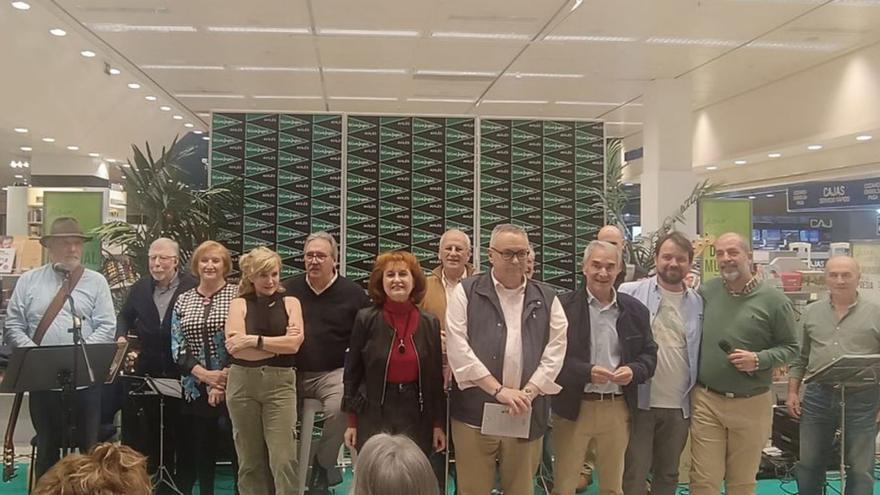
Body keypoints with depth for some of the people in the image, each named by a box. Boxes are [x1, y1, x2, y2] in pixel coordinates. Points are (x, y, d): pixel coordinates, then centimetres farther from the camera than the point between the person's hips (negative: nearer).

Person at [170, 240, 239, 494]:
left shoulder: (237, 296, -3)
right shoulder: (183, 301, 10)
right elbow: (177, 346, 5)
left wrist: (223, 382, -12)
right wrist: (204, 374, -9)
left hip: (233, 387, -3)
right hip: (197, 390, 4)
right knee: (201, 449, 9)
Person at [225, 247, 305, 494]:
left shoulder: (290, 303, 7)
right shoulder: (239, 304, 5)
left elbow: (294, 344, -6)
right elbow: (237, 349, -9)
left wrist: (255, 340, -9)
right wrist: (279, 344, -8)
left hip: (280, 383, 0)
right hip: (243, 383, 1)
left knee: (284, 460, -6)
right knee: (250, 461, 9)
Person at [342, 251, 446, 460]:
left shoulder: (430, 323, 3)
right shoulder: (366, 319, -2)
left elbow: (436, 376, 7)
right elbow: (352, 372, 1)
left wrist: (438, 424, 6)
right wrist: (352, 422, 0)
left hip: (416, 415, 2)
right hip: (374, 413, -1)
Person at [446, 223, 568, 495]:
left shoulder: (546, 298, 10)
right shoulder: (466, 292, 2)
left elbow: (555, 350, 3)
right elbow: (459, 348, -6)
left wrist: (527, 394, -9)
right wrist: (499, 390, -12)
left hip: (527, 413, 2)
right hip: (475, 411, -2)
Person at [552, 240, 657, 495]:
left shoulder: (635, 309, 6)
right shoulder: (564, 306, -7)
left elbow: (649, 354, 10)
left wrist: (633, 371, -10)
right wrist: (586, 371, -22)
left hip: (617, 407, 3)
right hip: (573, 407, -3)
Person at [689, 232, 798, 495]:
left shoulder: (773, 300, -6)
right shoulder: (705, 292, 2)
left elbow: (789, 347, 0)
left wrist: (758, 360, -17)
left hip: (751, 404, -1)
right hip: (706, 400, 1)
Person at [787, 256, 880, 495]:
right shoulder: (811, 312, 7)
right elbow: (799, 357, 11)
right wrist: (793, 392, 5)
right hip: (818, 396, 3)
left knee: (860, 468, 8)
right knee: (809, 464, 13)